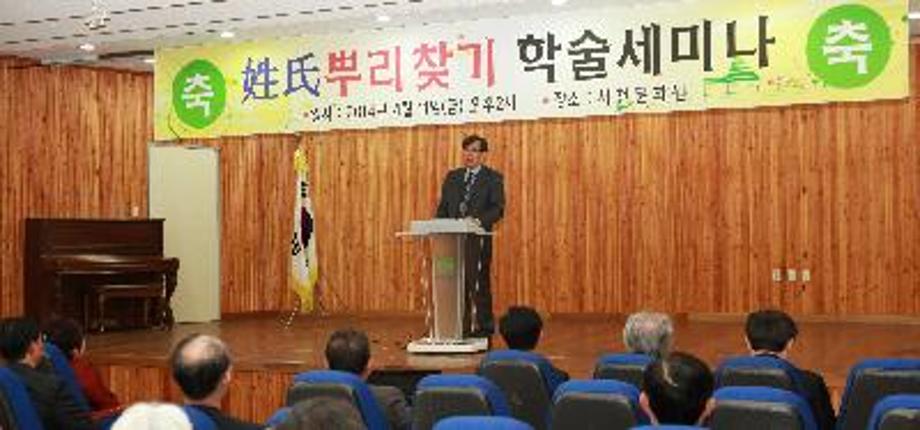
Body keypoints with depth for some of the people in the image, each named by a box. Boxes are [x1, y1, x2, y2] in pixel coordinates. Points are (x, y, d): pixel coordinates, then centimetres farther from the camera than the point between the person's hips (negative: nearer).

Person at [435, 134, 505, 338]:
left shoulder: (493, 178, 2)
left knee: (479, 283, -3)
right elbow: (443, 207, 16)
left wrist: (478, 220, -23)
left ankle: (484, 326, 6)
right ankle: (461, 326, 10)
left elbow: (498, 209, -7)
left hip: (479, 239, -4)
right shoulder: (452, 177, 17)